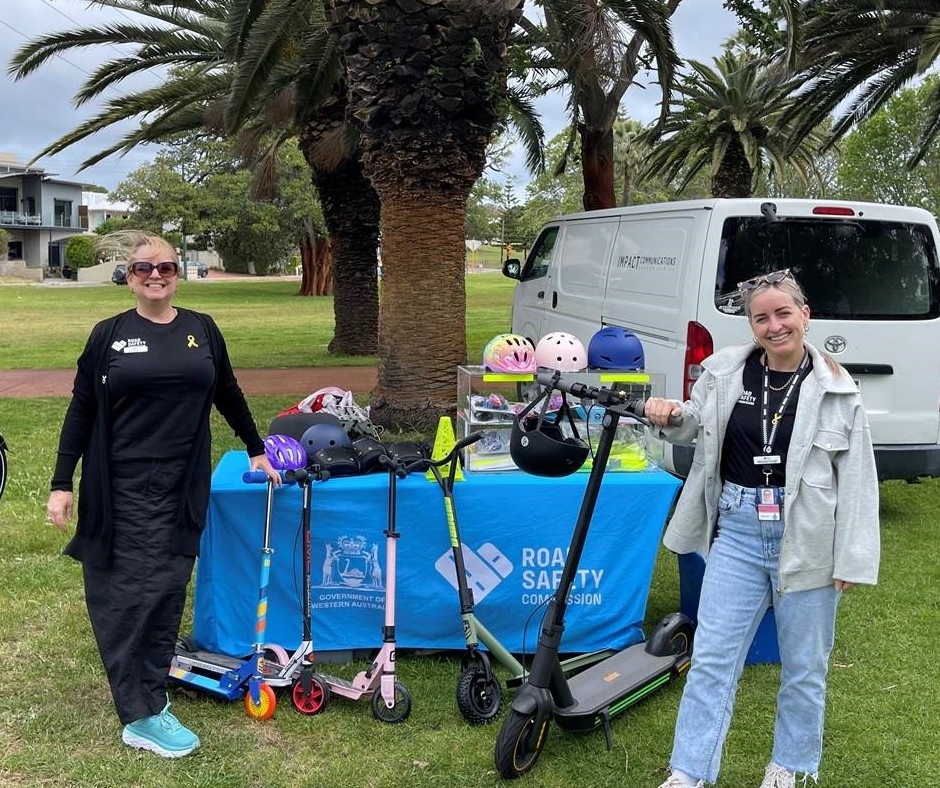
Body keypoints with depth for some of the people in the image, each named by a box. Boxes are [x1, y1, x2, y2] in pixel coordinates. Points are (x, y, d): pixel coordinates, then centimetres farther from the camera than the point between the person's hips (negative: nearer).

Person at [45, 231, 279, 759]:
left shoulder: (202, 330, 7)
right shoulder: (110, 335, 2)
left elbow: (228, 395, 17)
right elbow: (81, 411, 3)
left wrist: (257, 450, 19)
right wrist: (62, 484, -1)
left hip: (182, 490, 2)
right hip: (122, 491, -2)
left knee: (168, 592, 5)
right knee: (127, 594, -2)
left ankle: (151, 690, 17)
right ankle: (141, 717, 2)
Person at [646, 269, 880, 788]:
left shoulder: (835, 390, -6)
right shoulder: (725, 372, -1)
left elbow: (857, 479, -5)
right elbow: (694, 428, 17)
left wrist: (852, 559, -8)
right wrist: (669, 418, -6)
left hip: (806, 540, -1)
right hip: (737, 530, 2)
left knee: (804, 666, 13)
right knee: (711, 659, 5)